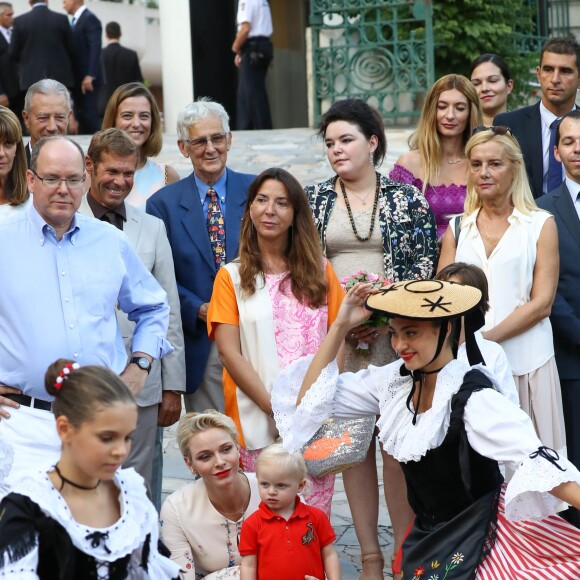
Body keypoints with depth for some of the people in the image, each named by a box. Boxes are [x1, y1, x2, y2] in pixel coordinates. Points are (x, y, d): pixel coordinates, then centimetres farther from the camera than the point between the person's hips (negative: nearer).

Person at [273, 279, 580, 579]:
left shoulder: (471, 394, -21)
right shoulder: (393, 380, -3)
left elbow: (533, 460, -29)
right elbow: (309, 400, 1)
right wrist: (340, 326, -6)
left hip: (480, 541, -6)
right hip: (426, 539, 6)